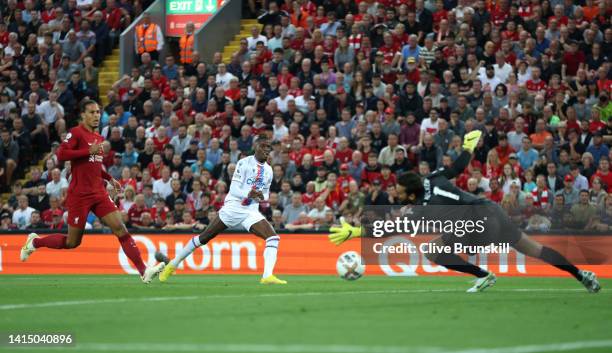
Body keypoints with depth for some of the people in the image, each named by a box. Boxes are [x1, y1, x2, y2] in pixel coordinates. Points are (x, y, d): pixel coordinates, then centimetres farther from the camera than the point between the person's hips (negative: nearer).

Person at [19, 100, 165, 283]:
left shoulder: (98, 137, 15)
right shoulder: (76, 133, -8)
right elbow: (61, 154, -21)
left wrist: (109, 178, 16)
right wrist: (89, 151, -23)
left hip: (99, 193, 6)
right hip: (79, 195, -6)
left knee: (120, 229, -8)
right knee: (73, 242, 4)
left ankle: (143, 271, -13)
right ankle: (35, 242, 29)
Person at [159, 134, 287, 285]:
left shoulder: (268, 170, 11)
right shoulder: (244, 163, -8)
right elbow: (234, 189, -13)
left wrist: (262, 197, -3)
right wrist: (248, 194, -32)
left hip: (251, 211, 5)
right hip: (233, 207, -5)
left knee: (273, 238, -17)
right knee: (204, 237, 3)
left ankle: (268, 276, -23)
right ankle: (173, 265, 18)